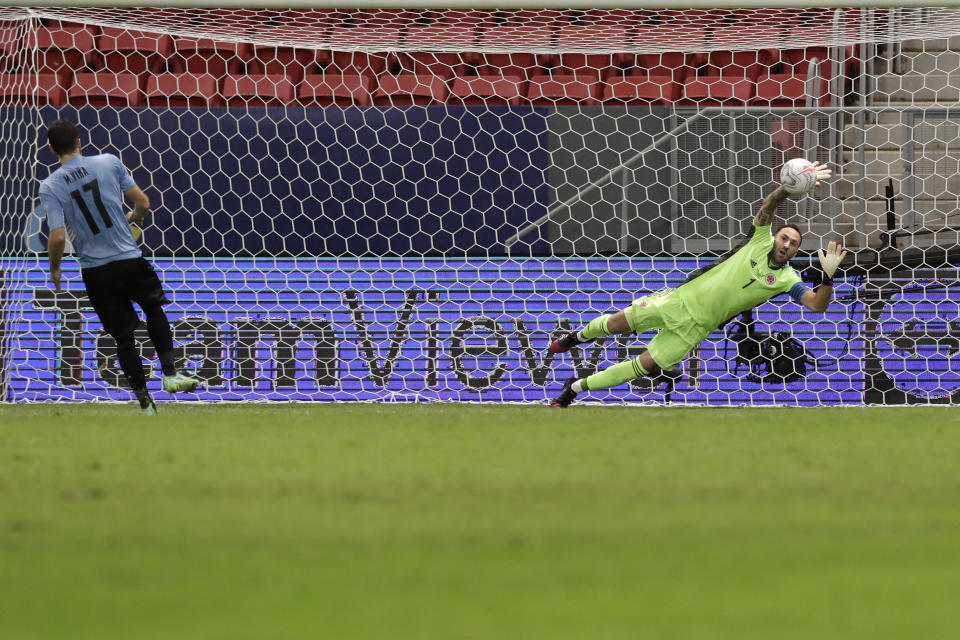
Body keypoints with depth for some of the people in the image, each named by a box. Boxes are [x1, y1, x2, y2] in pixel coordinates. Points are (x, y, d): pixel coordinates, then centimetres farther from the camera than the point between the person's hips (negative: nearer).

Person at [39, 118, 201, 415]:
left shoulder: (50, 187, -7)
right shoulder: (108, 162, -4)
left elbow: (58, 236, -15)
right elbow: (143, 202, 0)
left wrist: (54, 268, 4)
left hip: (94, 272, 0)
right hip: (129, 260, 0)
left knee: (123, 336, 10)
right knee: (154, 308, 26)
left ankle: (145, 402, 13)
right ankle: (170, 373, 14)